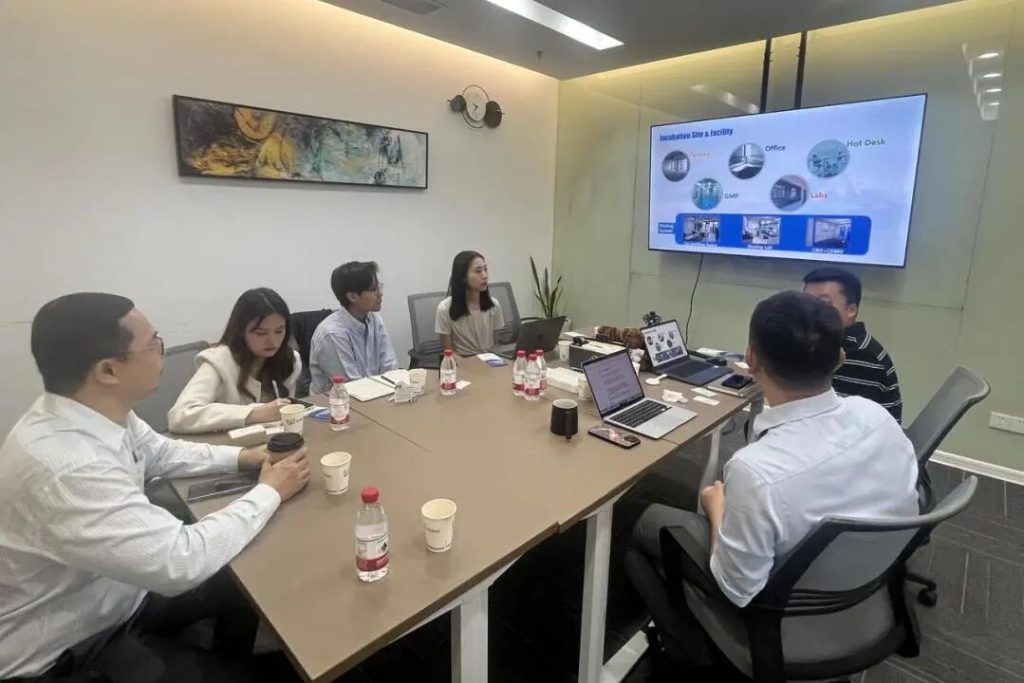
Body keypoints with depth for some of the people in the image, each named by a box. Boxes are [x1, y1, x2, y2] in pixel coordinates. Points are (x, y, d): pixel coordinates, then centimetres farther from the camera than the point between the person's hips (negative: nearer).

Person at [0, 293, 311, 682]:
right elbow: (182, 562, -36)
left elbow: (160, 453, 9)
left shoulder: (93, 412, -11)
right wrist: (270, 492, -23)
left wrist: (241, 457, -4)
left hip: (108, 593, 7)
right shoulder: (66, 467, -39)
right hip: (62, 652, -7)